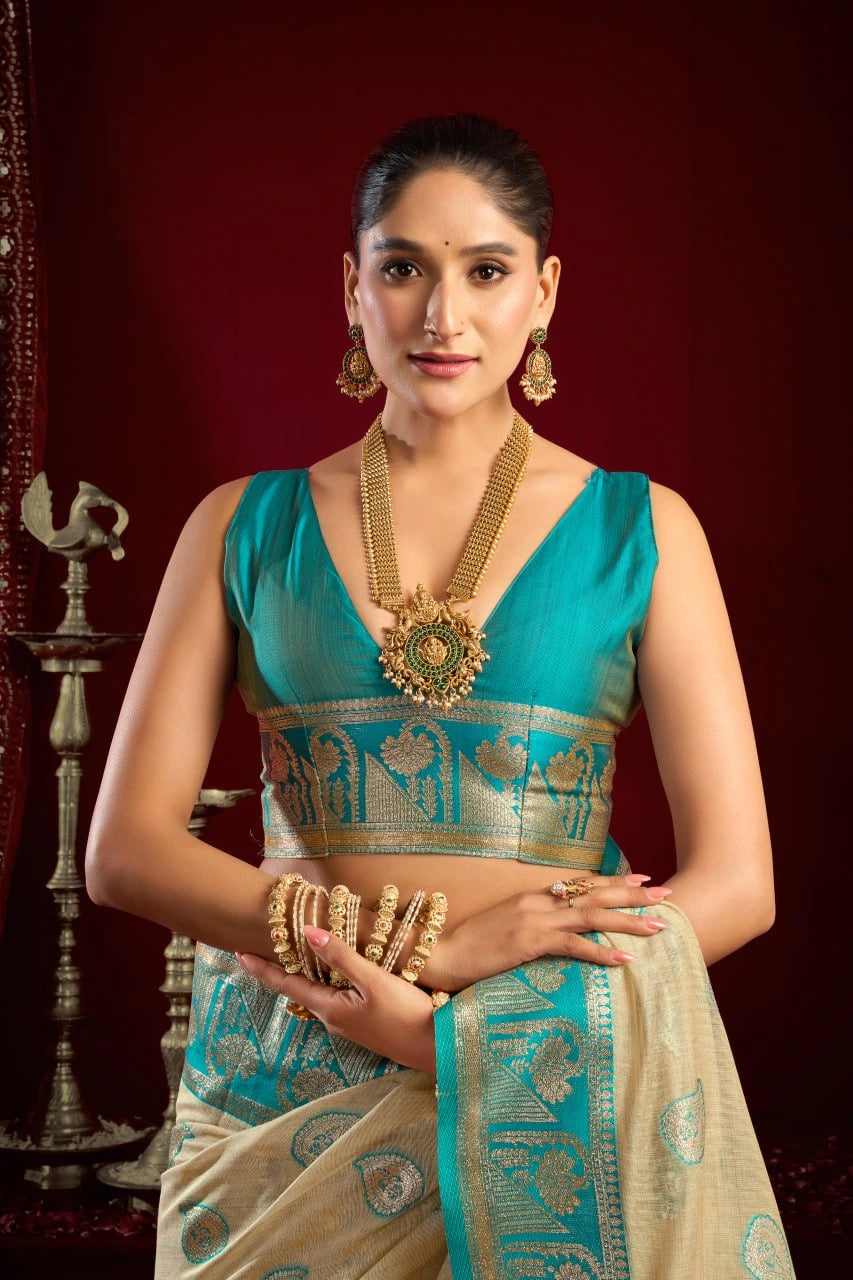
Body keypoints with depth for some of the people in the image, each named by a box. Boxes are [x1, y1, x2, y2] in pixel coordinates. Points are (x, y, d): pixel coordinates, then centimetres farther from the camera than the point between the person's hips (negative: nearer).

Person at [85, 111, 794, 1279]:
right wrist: (429, 930, -13)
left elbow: (736, 880, -2)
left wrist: (437, 1010, -14)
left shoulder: (640, 529, 4)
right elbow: (125, 846, 1)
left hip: (542, 1097, 0)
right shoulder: (246, 527, 7)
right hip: (279, 1085, 0)